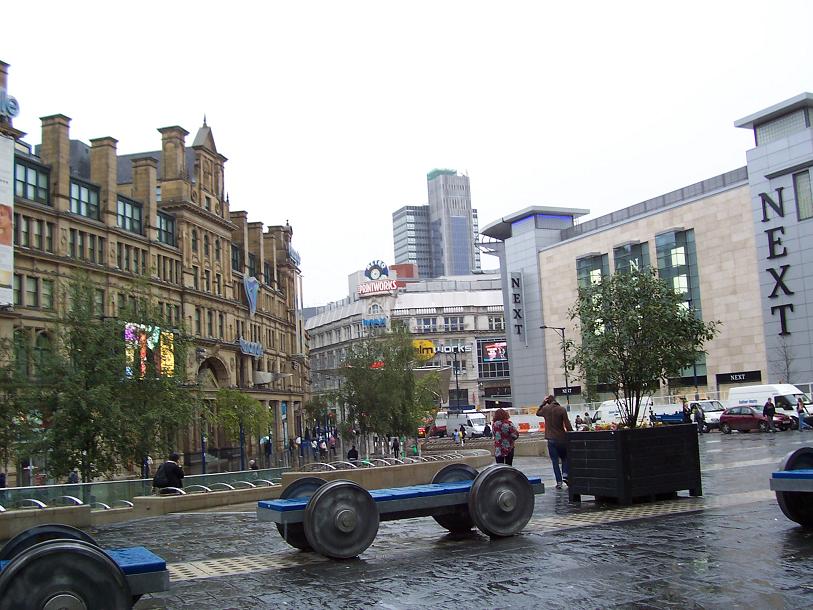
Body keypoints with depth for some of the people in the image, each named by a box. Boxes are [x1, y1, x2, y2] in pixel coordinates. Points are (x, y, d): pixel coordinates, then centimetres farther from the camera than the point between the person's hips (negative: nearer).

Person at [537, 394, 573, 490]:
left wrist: (543, 403, 18)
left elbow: (537, 413, 22)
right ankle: (565, 474, 0)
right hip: (562, 438, -1)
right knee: (565, 457, 18)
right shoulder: (562, 409, -8)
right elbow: (567, 425, -10)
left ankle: (559, 482, 1)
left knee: (555, 461, 4)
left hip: (551, 439, 1)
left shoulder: (545, 409, -1)